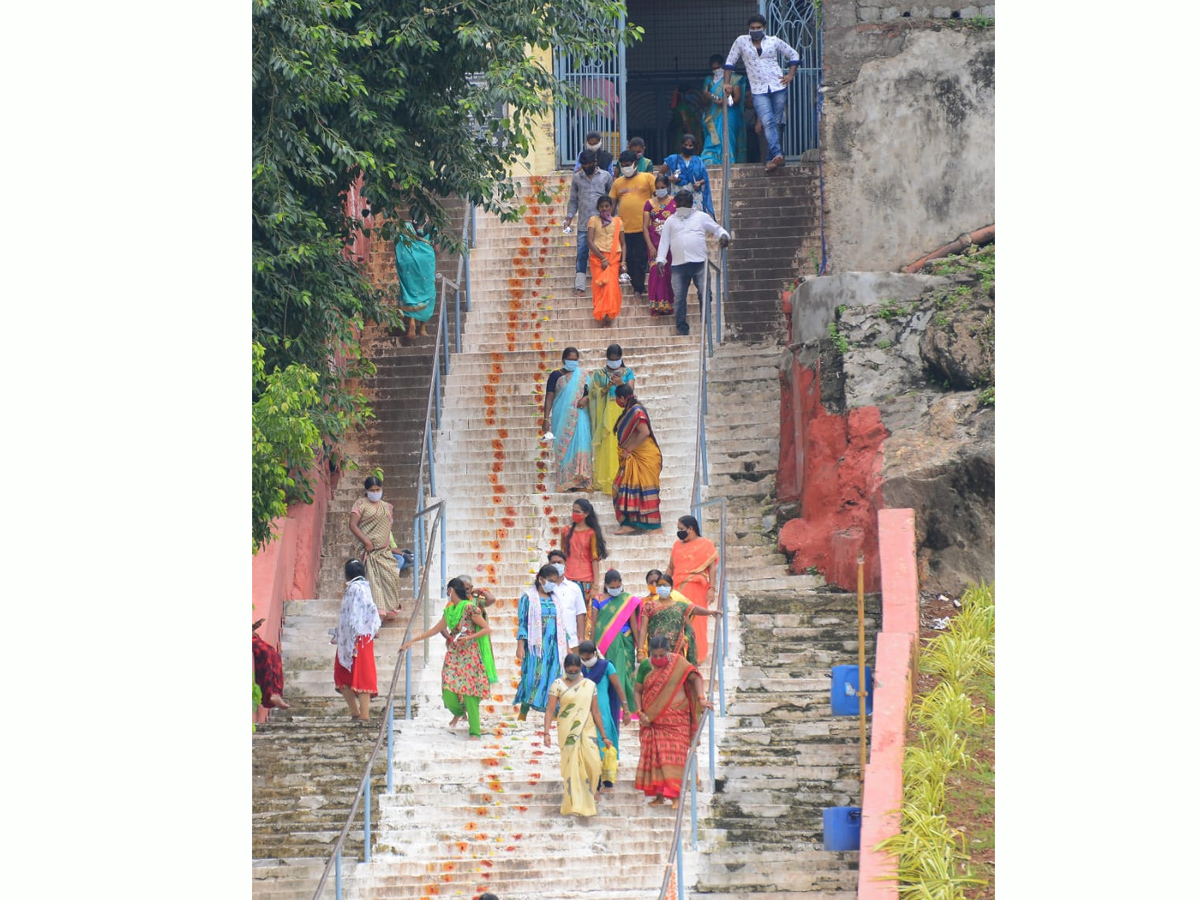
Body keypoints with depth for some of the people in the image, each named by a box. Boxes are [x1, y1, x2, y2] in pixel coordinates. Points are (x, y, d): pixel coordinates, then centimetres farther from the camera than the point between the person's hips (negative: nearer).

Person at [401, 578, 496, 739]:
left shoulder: (470, 608, -9)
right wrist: (412, 641, 22)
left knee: (470, 693, -9)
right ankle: (458, 712, 29)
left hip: (469, 656, -6)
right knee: (449, 693, -4)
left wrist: (468, 637, -19)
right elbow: (436, 630, 22)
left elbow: (487, 629, -10)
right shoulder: (449, 611, 13)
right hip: (453, 655, 6)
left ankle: (474, 732, -3)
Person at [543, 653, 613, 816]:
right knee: (571, 766, -4)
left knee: (592, 763, -8)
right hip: (567, 731, -2)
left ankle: (589, 791, 21)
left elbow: (595, 711, 10)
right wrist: (547, 732, -16)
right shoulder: (558, 685, 0)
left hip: (587, 730, 2)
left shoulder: (590, 685, 7)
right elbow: (550, 710, -4)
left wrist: (604, 736, 10)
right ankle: (573, 804, 4)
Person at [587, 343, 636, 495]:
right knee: (607, 447, -6)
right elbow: (595, 393, 2)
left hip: (623, 413, 0)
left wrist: (621, 384, -23)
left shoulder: (628, 372, 10)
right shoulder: (599, 374, 10)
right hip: (606, 414, 0)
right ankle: (606, 481, -6)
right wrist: (607, 387, -16)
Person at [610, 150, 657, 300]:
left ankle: (638, 289, 1)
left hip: (642, 226, -4)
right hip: (624, 227, 4)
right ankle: (639, 287, 18)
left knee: (640, 259, -6)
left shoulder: (647, 178, 3)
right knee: (629, 259, 7)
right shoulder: (617, 183, 14)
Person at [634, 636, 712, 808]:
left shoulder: (678, 663, -5)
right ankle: (658, 795, 9)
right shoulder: (645, 666, 1)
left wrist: (701, 698, -23)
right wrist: (640, 713, -4)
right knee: (653, 755, 1)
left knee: (674, 755, -8)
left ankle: (675, 795, -9)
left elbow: (695, 677, -8)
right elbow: (637, 691, 6)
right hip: (652, 720, 2)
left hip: (675, 718, -2)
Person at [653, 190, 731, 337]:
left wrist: (723, 235, -11)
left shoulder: (701, 217, 10)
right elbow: (664, 241, 10)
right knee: (679, 297, 1)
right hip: (678, 264, 2)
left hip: (699, 262, -2)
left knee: (704, 294, -3)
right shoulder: (670, 221, 15)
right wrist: (660, 259, -1)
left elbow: (717, 229, 13)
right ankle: (682, 327, 7)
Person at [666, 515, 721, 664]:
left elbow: (712, 568, -4)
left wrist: (711, 588, -12)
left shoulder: (705, 544, 1)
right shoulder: (677, 545, 16)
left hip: (696, 589, -5)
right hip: (678, 590, 5)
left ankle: (696, 655, 0)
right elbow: (671, 568, 20)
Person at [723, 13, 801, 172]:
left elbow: (793, 55, 17)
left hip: (778, 87, 2)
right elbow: (730, 62, 14)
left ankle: (771, 159, 4)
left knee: (775, 123, 0)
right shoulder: (741, 41, 7)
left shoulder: (774, 41, 7)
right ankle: (777, 155, -33)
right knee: (768, 122, -20)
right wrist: (727, 83, 7)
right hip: (758, 91, -2)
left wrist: (790, 75, 6)